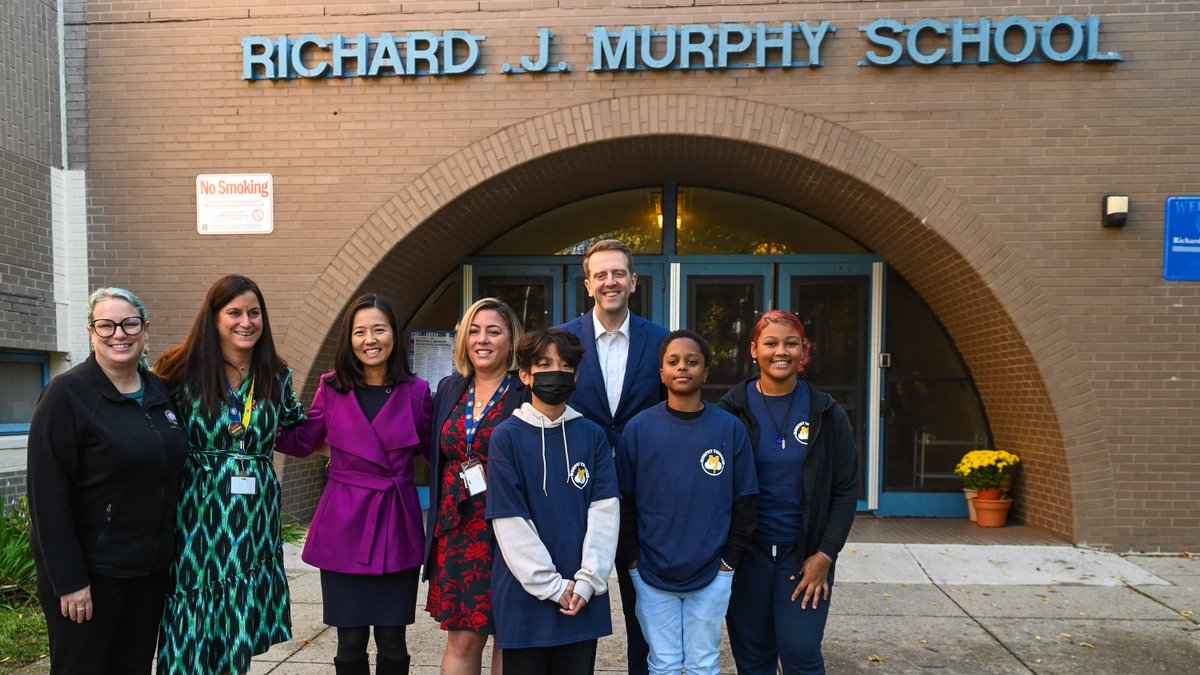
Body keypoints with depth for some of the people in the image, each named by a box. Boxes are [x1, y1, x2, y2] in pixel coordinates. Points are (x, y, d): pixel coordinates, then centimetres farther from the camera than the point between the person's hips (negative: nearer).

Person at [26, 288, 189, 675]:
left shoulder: (160, 392, 7)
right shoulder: (68, 394, -11)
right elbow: (47, 494, -15)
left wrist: (168, 552, 10)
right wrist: (68, 580, -17)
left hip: (151, 569, 6)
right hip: (91, 571, -6)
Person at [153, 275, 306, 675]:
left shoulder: (276, 376, 7)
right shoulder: (185, 371, -3)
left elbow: (299, 428, 22)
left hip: (256, 514, 3)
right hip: (198, 512, -2)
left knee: (240, 632, 8)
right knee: (194, 633, 3)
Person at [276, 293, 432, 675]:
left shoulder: (416, 392, -1)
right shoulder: (332, 389, -1)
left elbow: (435, 450, 9)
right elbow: (302, 442, 10)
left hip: (397, 529, 0)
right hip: (345, 529, 0)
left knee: (392, 644, 9)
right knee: (350, 644, 9)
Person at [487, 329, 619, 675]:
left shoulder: (593, 435, 5)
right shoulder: (507, 436, -4)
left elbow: (605, 510, -2)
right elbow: (510, 521, -9)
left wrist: (587, 580, -12)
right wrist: (551, 586, -13)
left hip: (582, 597, 2)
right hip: (525, 596, -2)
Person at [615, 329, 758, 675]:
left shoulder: (730, 429, -3)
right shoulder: (639, 428, -3)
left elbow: (745, 501, 1)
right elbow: (624, 501, 0)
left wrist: (730, 560, -2)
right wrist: (632, 559, -3)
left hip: (712, 575, 0)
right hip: (652, 574, 0)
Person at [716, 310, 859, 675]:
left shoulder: (826, 414, 0)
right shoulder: (731, 410, -3)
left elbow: (846, 490, 1)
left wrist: (825, 555, -5)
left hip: (804, 555, 0)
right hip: (746, 553, 0)